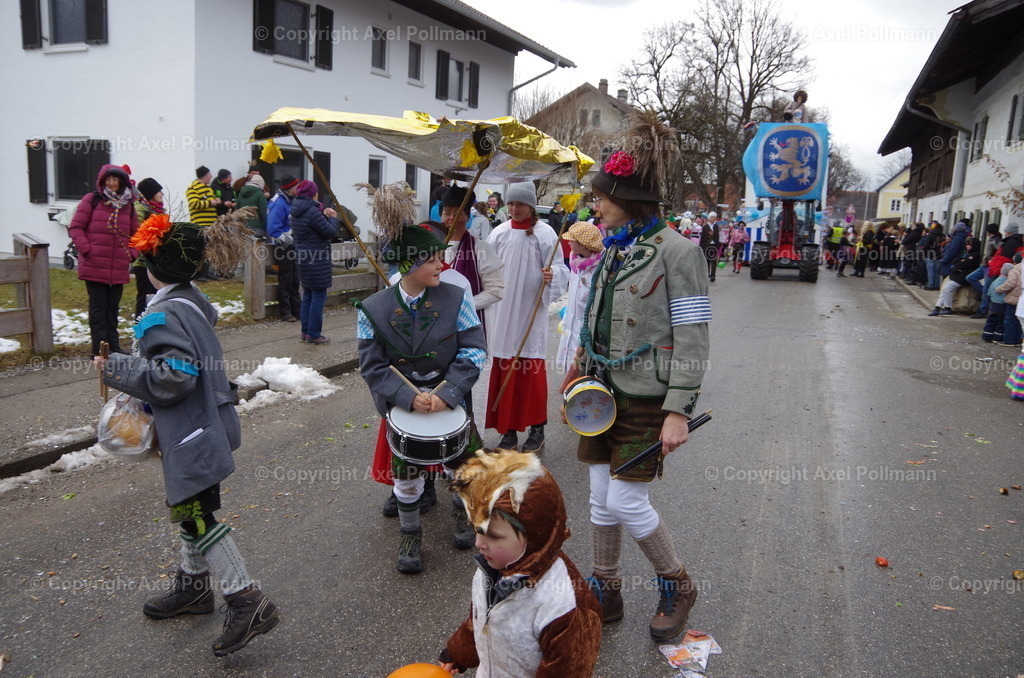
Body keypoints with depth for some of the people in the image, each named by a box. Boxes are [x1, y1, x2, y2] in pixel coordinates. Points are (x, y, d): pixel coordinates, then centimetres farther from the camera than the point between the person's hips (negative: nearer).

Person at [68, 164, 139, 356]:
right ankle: (100, 349, 5)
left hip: (119, 268, 4)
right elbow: (75, 227, -2)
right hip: (94, 266, -4)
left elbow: (135, 232, 16)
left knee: (112, 308, 12)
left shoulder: (128, 205, 11)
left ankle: (113, 346, 20)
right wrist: (86, 249, -12)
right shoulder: (92, 200, -1)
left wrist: (131, 253, 3)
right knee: (98, 307, 1)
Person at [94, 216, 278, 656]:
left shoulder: (161, 316, -19)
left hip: (191, 437, -10)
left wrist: (118, 370, -14)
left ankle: (247, 601, 0)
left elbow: (174, 376, -26)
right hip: (207, 423, 10)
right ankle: (193, 585, 37)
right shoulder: (195, 302, 9)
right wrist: (127, 368, 16)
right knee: (188, 509, 21)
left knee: (195, 515, -4)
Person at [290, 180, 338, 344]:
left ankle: (305, 331, 22)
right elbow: (330, 232, -15)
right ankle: (313, 334, 1)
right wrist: (333, 218, 1)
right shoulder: (312, 212, -20)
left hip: (303, 258, 10)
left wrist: (324, 216, 10)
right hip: (316, 261, -10)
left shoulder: (296, 211, 9)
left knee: (307, 295, 16)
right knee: (318, 296, -2)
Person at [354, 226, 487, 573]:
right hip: (401, 403, -1)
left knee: (464, 462, 10)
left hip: (452, 397, 1)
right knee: (405, 470, 4)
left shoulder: (455, 298, -10)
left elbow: (474, 350, -10)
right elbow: (373, 366, -9)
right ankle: (410, 534, 29)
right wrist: (409, 398, -22)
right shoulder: (373, 309, -11)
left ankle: (464, 511, 43)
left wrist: (445, 393, -21)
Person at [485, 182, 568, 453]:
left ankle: (536, 430, 15)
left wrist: (551, 275, -26)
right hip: (503, 310, 3)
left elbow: (558, 268, -6)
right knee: (504, 369, 5)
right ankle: (508, 430, 16)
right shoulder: (499, 233, 5)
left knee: (531, 369, 0)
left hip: (531, 311, -3)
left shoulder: (544, 233, -4)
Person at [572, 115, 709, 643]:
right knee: (601, 496, 12)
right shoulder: (615, 248, 10)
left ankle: (677, 586, 23)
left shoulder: (677, 251, -13)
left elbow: (692, 338, -15)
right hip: (605, 390, 7)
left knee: (627, 502, -4)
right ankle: (606, 592, 30)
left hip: (646, 397, -7)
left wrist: (678, 411, -18)